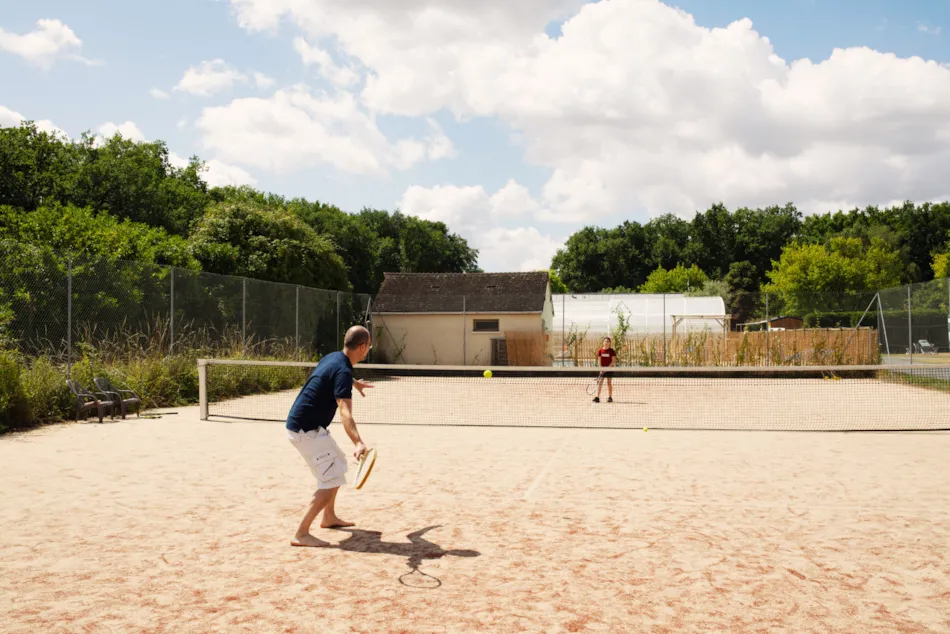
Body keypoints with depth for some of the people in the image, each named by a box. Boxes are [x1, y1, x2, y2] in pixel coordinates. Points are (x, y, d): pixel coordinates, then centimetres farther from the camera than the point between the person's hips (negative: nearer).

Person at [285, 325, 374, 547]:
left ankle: (329, 517, 35)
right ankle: (301, 534, -11)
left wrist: (355, 383, 53)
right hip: (306, 430, -10)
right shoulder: (343, 371, -22)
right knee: (332, 480, -12)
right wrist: (358, 443, -50)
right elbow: (345, 413, -37)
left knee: (338, 463, 24)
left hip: (302, 425, 10)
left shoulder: (332, 357, 7)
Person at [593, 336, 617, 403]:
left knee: (609, 383, 2)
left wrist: (608, 367, -16)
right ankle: (597, 397, -8)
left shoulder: (612, 351, -4)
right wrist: (601, 369, -8)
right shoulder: (600, 351, 2)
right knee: (600, 382, -5)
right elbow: (599, 360, 1)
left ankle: (610, 397, 9)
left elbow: (613, 361, -7)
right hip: (602, 369, 2)